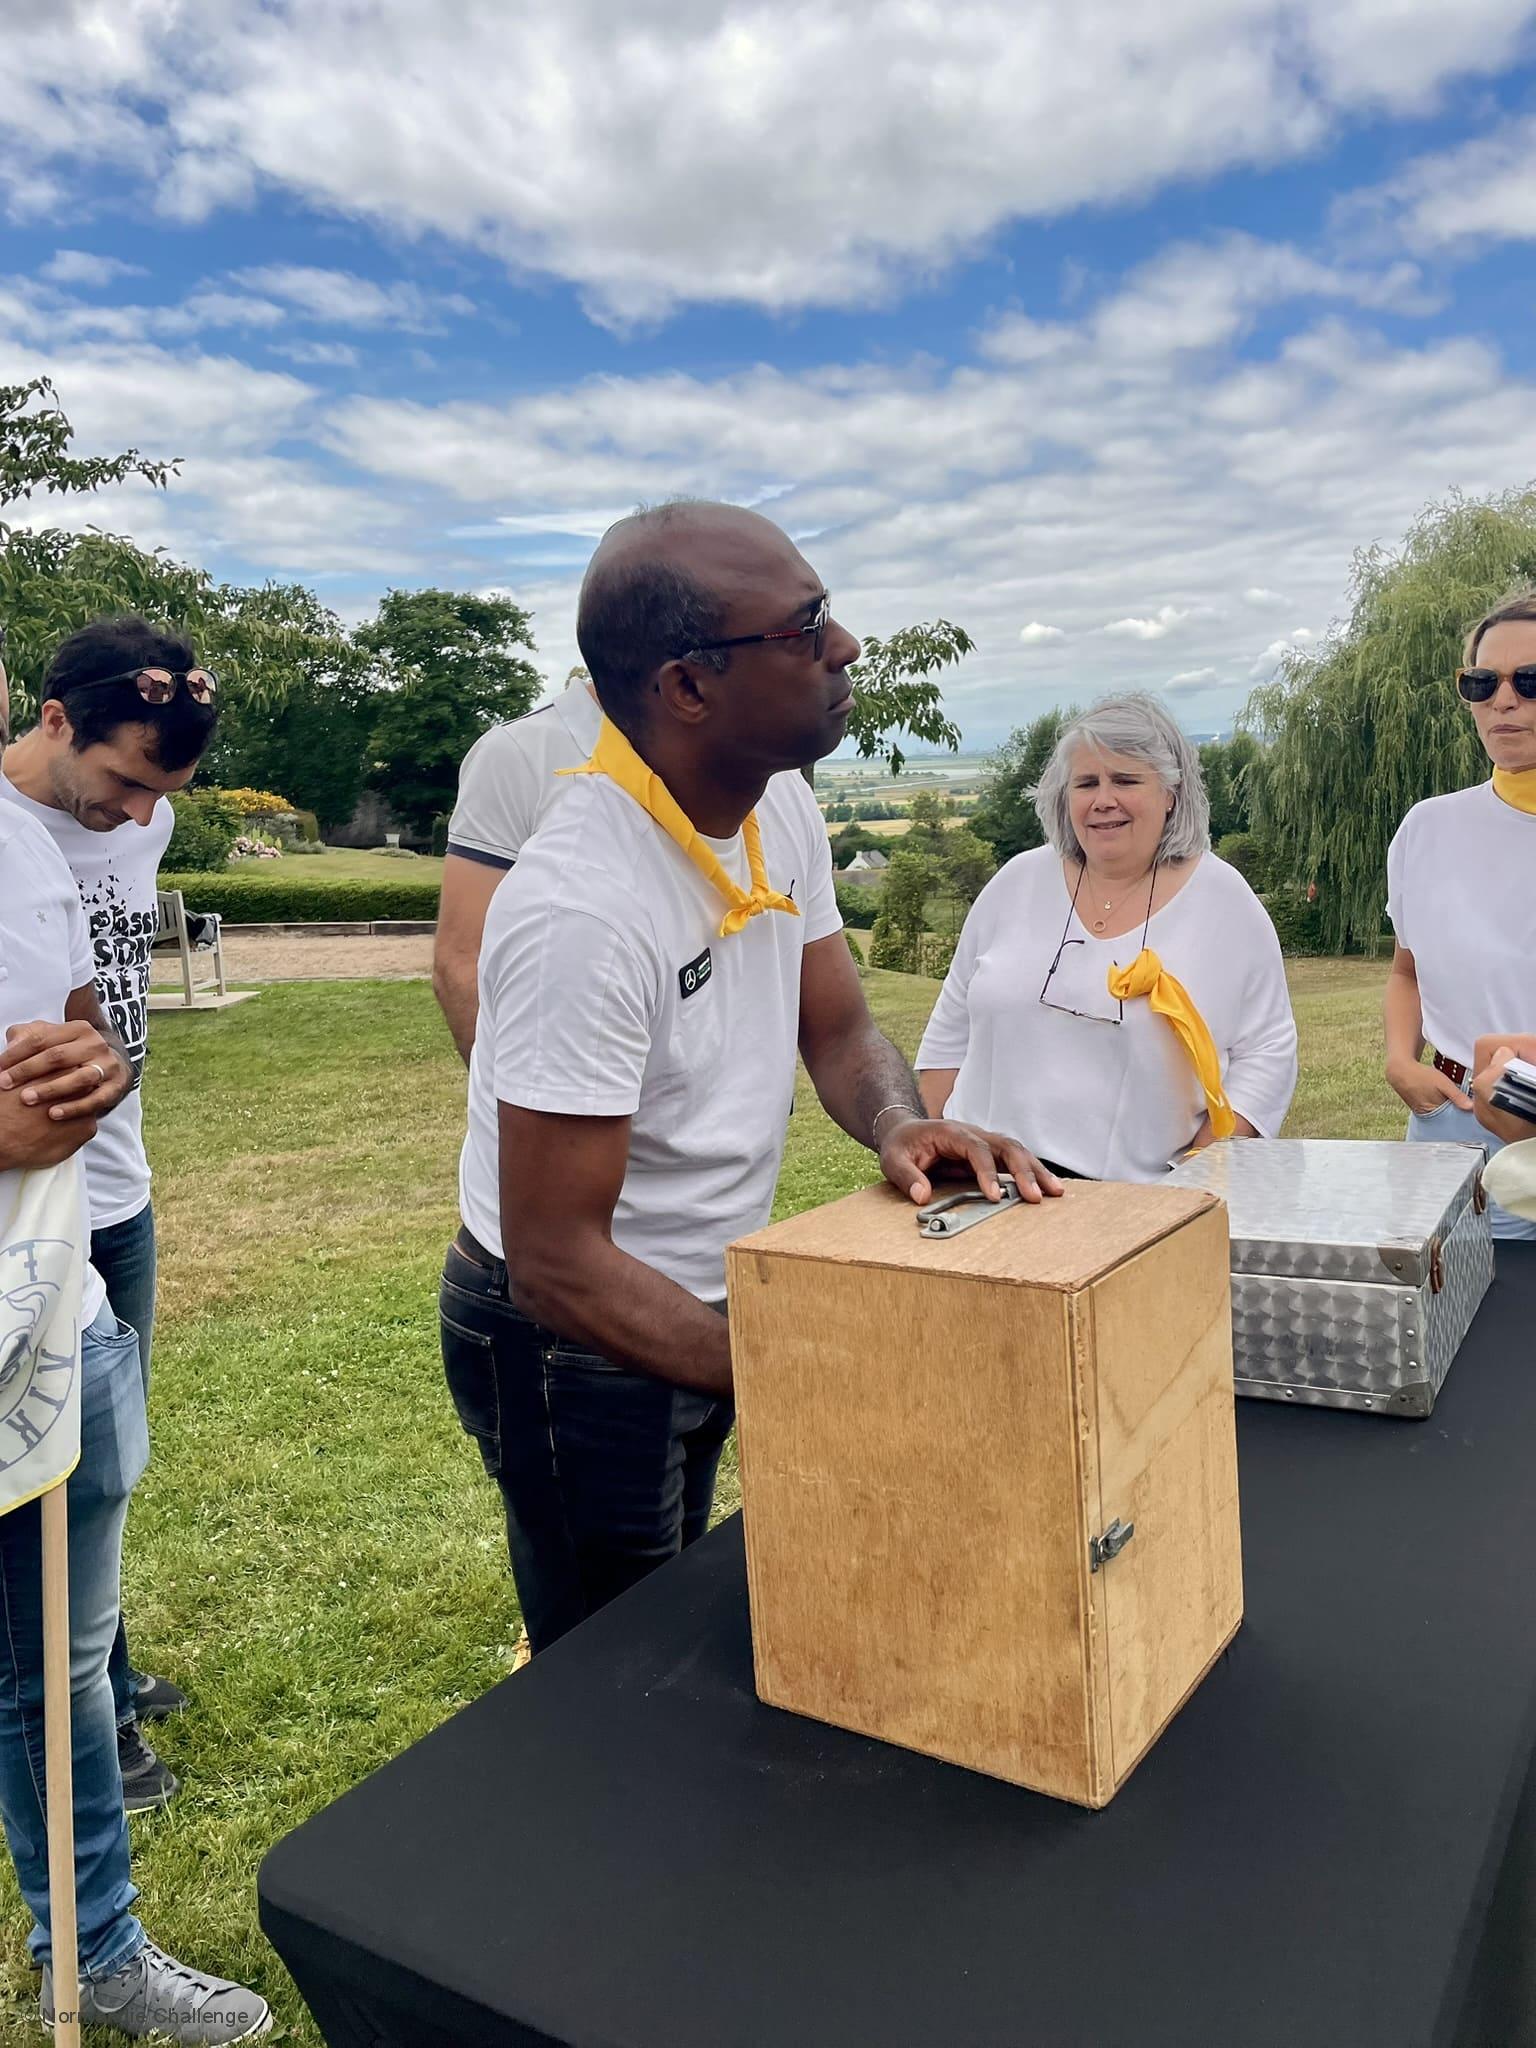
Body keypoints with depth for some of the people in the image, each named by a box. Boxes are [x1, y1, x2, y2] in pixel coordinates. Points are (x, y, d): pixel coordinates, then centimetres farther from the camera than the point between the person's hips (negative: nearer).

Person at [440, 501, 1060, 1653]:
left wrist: (903, 1126, -19)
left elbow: (841, 1031, 2)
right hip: (575, 1340, -8)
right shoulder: (583, 910, -33)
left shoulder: (782, 805, -7)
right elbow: (558, 1262, -30)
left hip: (703, 1302, 8)